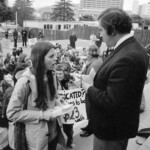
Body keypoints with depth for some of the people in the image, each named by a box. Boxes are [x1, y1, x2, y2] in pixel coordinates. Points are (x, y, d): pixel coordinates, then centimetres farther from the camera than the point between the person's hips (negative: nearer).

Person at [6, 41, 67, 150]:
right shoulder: (26, 81, -23)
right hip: (39, 136, -6)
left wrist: (59, 106, -6)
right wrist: (42, 115, -23)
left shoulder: (51, 75, -1)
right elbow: (12, 113, -19)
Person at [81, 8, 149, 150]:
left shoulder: (126, 58, -31)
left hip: (112, 128, -8)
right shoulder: (132, 47, -1)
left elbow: (110, 102, -29)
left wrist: (87, 87, -15)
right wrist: (93, 81, -4)